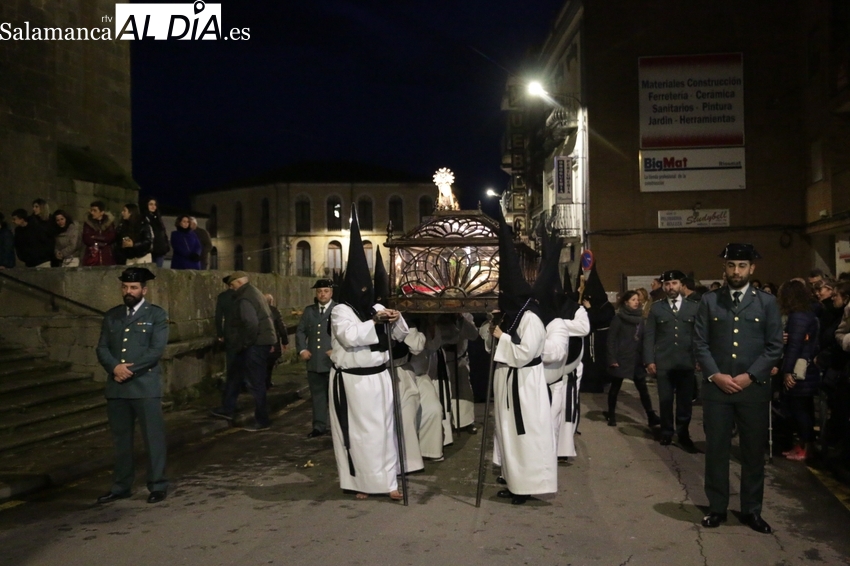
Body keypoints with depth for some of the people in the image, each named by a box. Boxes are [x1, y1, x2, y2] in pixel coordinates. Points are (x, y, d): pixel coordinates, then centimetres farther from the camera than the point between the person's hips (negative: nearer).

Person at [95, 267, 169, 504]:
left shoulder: (157, 315, 0)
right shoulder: (112, 316, 14)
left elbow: (156, 351, -9)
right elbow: (102, 348, 8)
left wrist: (130, 370, -14)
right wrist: (115, 367, -12)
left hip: (146, 386, -4)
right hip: (116, 387, 5)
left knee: (153, 438, 0)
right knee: (121, 439, 12)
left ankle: (157, 486, 9)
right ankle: (121, 486, 23)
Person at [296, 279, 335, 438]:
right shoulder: (309, 310, 14)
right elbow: (300, 331, 15)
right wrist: (302, 349, 2)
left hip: (333, 361, -4)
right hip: (314, 361, 5)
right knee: (317, 395, 11)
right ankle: (319, 426, 21)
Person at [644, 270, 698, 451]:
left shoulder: (694, 307, 6)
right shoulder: (656, 308, 6)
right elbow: (649, 336, 4)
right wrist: (649, 360, -3)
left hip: (686, 363, 0)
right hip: (663, 363, 0)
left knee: (685, 401, 5)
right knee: (665, 400, 6)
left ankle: (683, 434, 19)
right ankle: (667, 433, 22)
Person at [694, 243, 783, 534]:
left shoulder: (767, 302, 4)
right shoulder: (709, 301, 5)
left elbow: (775, 346, 0)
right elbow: (700, 343, 2)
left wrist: (750, 376, -10)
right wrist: (715, 375, -10)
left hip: (754, 388, 0)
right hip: (716, 387, 0)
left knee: (754, 451, 8)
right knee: (716, 449, 6)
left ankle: (751, 510, 21)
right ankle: (717, 507, 18)